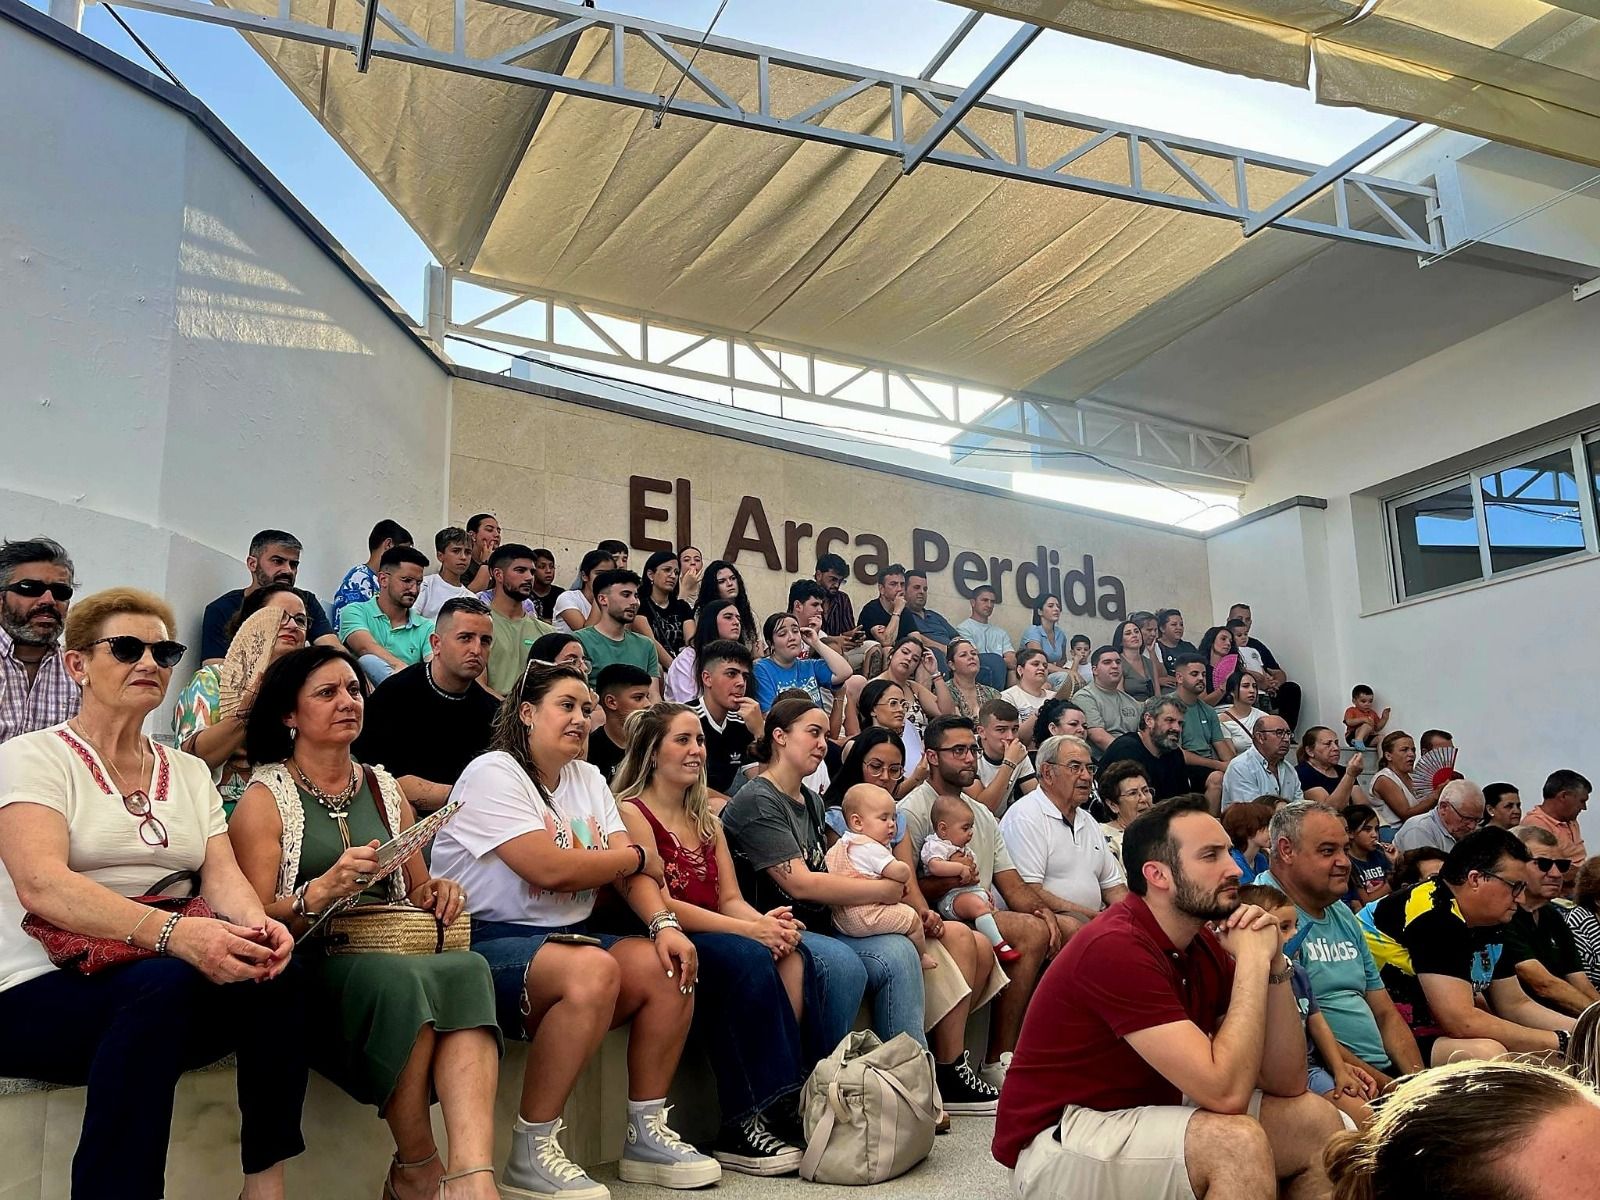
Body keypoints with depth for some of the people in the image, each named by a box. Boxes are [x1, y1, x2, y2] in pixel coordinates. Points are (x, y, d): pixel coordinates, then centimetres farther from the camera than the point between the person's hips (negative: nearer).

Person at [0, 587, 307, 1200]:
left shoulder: (189, 771, 16)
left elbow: (222, 874, 3)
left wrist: (255, 924, -22)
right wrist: (171, 931, -34)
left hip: (168, 990, 5)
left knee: (276, 975, -25)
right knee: (166, 982, -35)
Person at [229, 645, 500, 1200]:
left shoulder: (386, 791, 21)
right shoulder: (265, 797, 5)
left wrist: (437, 893, 0)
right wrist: (323, 890, -24)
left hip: (393, 954, 4)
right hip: (309, 963, -4)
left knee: (467, 969, -30)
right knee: (398, 978, -36)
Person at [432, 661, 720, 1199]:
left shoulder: (588, 779, 14)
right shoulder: (493, 773, -10)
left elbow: (633, 870, 5)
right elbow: (550, 869, -22)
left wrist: (664, 924, -15)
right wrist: (639, 857, -7)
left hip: (564, 939, 8)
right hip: (487, 942, -8)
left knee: (669, 966, -11)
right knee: (594, 970, -33)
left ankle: (647, 1135, 3)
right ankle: (532, 1153, -19)